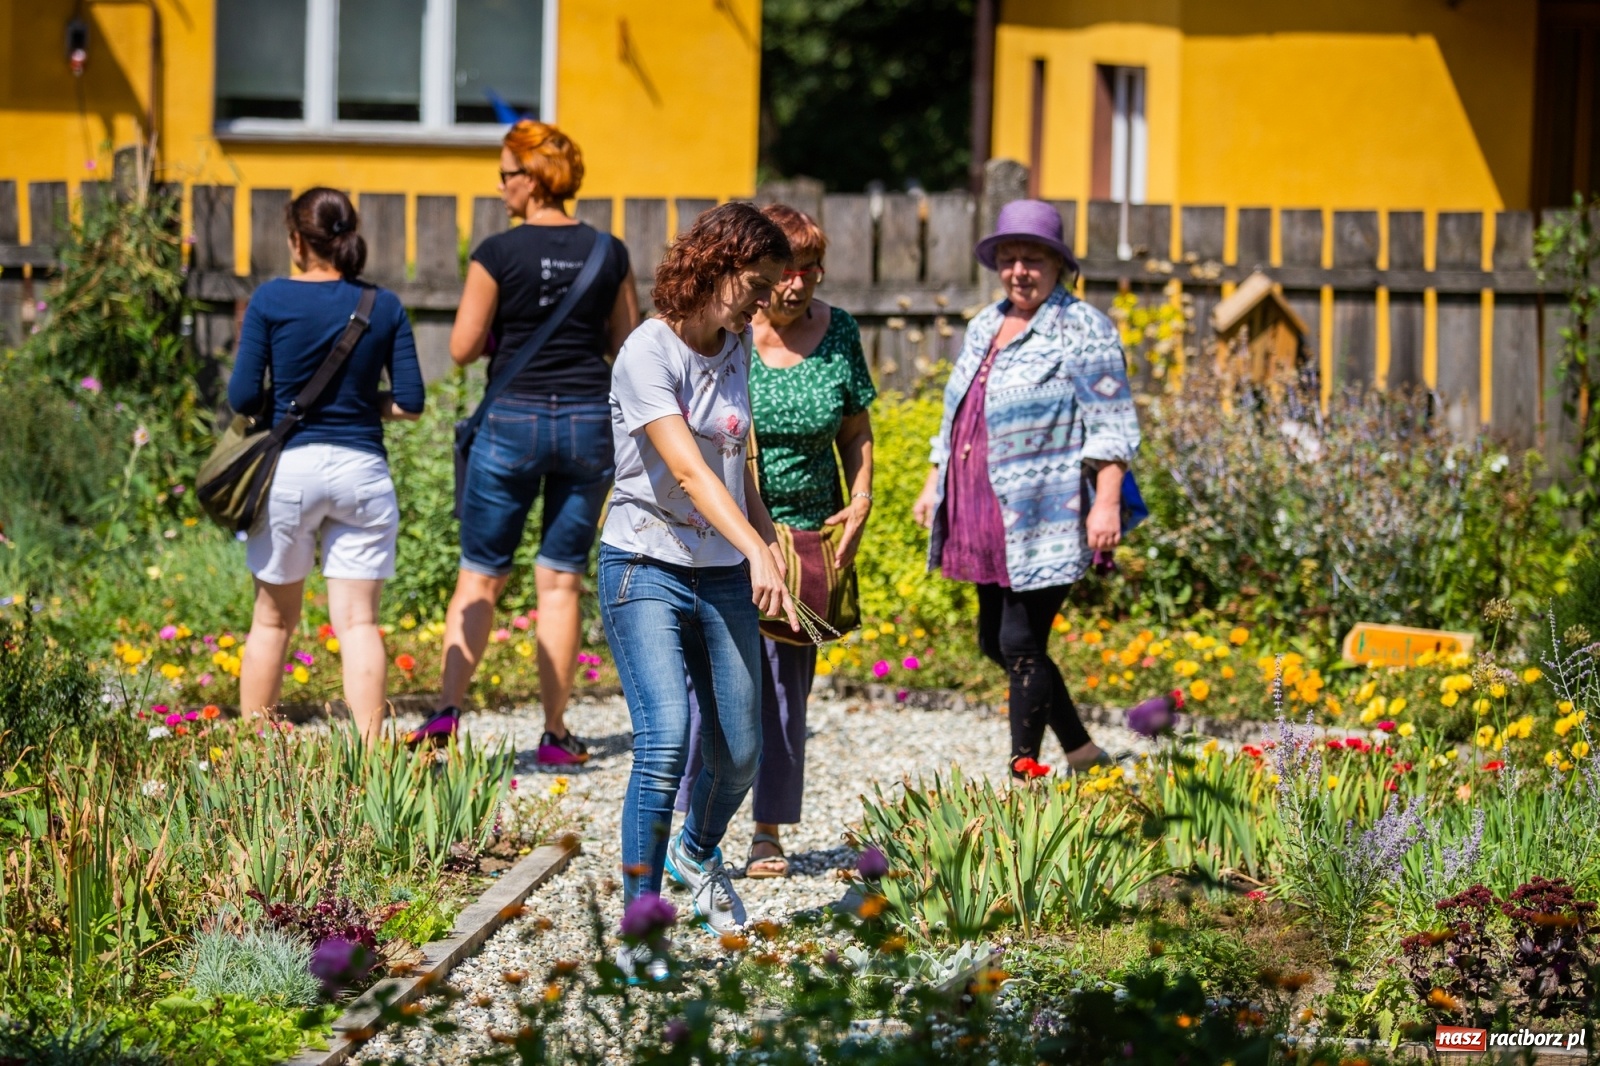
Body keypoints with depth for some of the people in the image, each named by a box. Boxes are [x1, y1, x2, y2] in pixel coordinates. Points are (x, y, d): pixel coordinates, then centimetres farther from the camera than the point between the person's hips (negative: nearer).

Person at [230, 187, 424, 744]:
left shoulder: (272, 300, -5)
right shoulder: (385, 307, 1)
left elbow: (242, 396, -6)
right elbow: (410, 402, 0)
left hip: (290, 468, -1)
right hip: (361, 469, 1)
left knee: (273, 618, 13)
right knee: (359, 620, 1)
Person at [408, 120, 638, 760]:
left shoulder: (499, 254, -9)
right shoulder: (608, 254, 2)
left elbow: (463, 349, -6)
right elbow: (627, 345, 8)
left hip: (514, 420, -3)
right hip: (588, 421, 3)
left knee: (480, 577, 5)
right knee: (561, 581, 8)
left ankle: (447, 710, -7)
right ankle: (556, 734, 7)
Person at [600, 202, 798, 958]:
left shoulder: (735, 351, 9)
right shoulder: (649, 353, -14)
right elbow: (687, 469, -24)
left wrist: (769, 541, 11)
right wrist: (755, 551, -34)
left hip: (723, 578, 7)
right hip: (646, 569, -7)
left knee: (738, 753, 8)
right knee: (665, 741, -20)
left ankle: (698, 854, 40)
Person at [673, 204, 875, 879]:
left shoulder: (838, 334, 4)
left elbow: (856, 432, 15)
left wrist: (860, 503, 1)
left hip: (803, 536, 3)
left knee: (786, 684, 7)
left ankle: (768, 833, 16)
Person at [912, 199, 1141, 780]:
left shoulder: (1082, 329, -7)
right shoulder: (985, 326, 16)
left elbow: (1111, 426, -12)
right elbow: (957, 416, 25)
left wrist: (1107, 504, -19)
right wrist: (934, 484, 22)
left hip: (1045, 521, -8)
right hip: (989, 519, 8)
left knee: (1020, 644, -8)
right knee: (996, 642, 12)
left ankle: (1024, 769, 1)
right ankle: (1081, 750, 24)